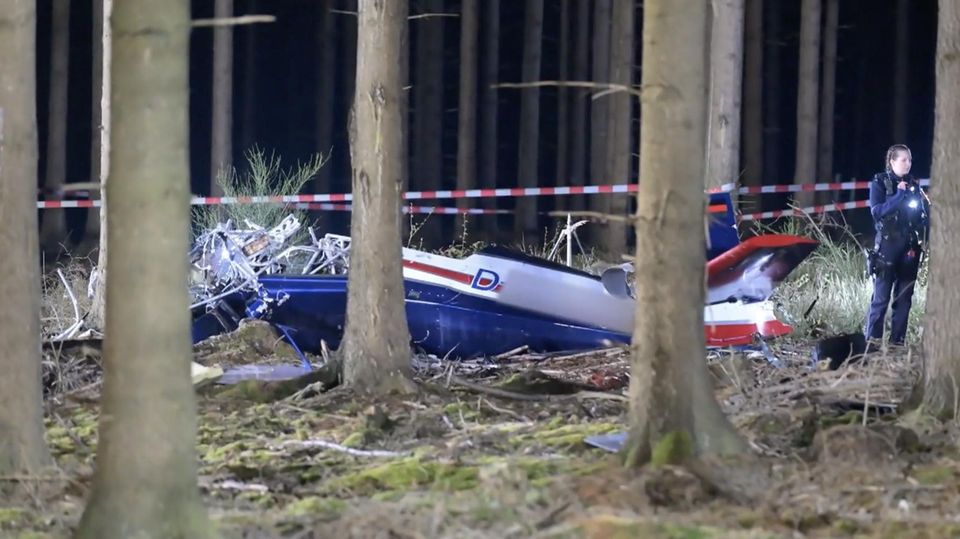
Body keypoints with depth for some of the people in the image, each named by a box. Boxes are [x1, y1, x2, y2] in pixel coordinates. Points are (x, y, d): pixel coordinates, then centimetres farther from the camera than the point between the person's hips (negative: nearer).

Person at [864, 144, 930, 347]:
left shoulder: (913, 184, 11)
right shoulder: (880, 182, -1)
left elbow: (926, 212, 12)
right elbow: (877, 211, -11)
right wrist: (899, 195, -18)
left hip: (910, 247, 4)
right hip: (888, 245, -4)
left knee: (904, 296, 5)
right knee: (881, 296, -6)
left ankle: (897, 340, 9)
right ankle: (871, 338, -3)